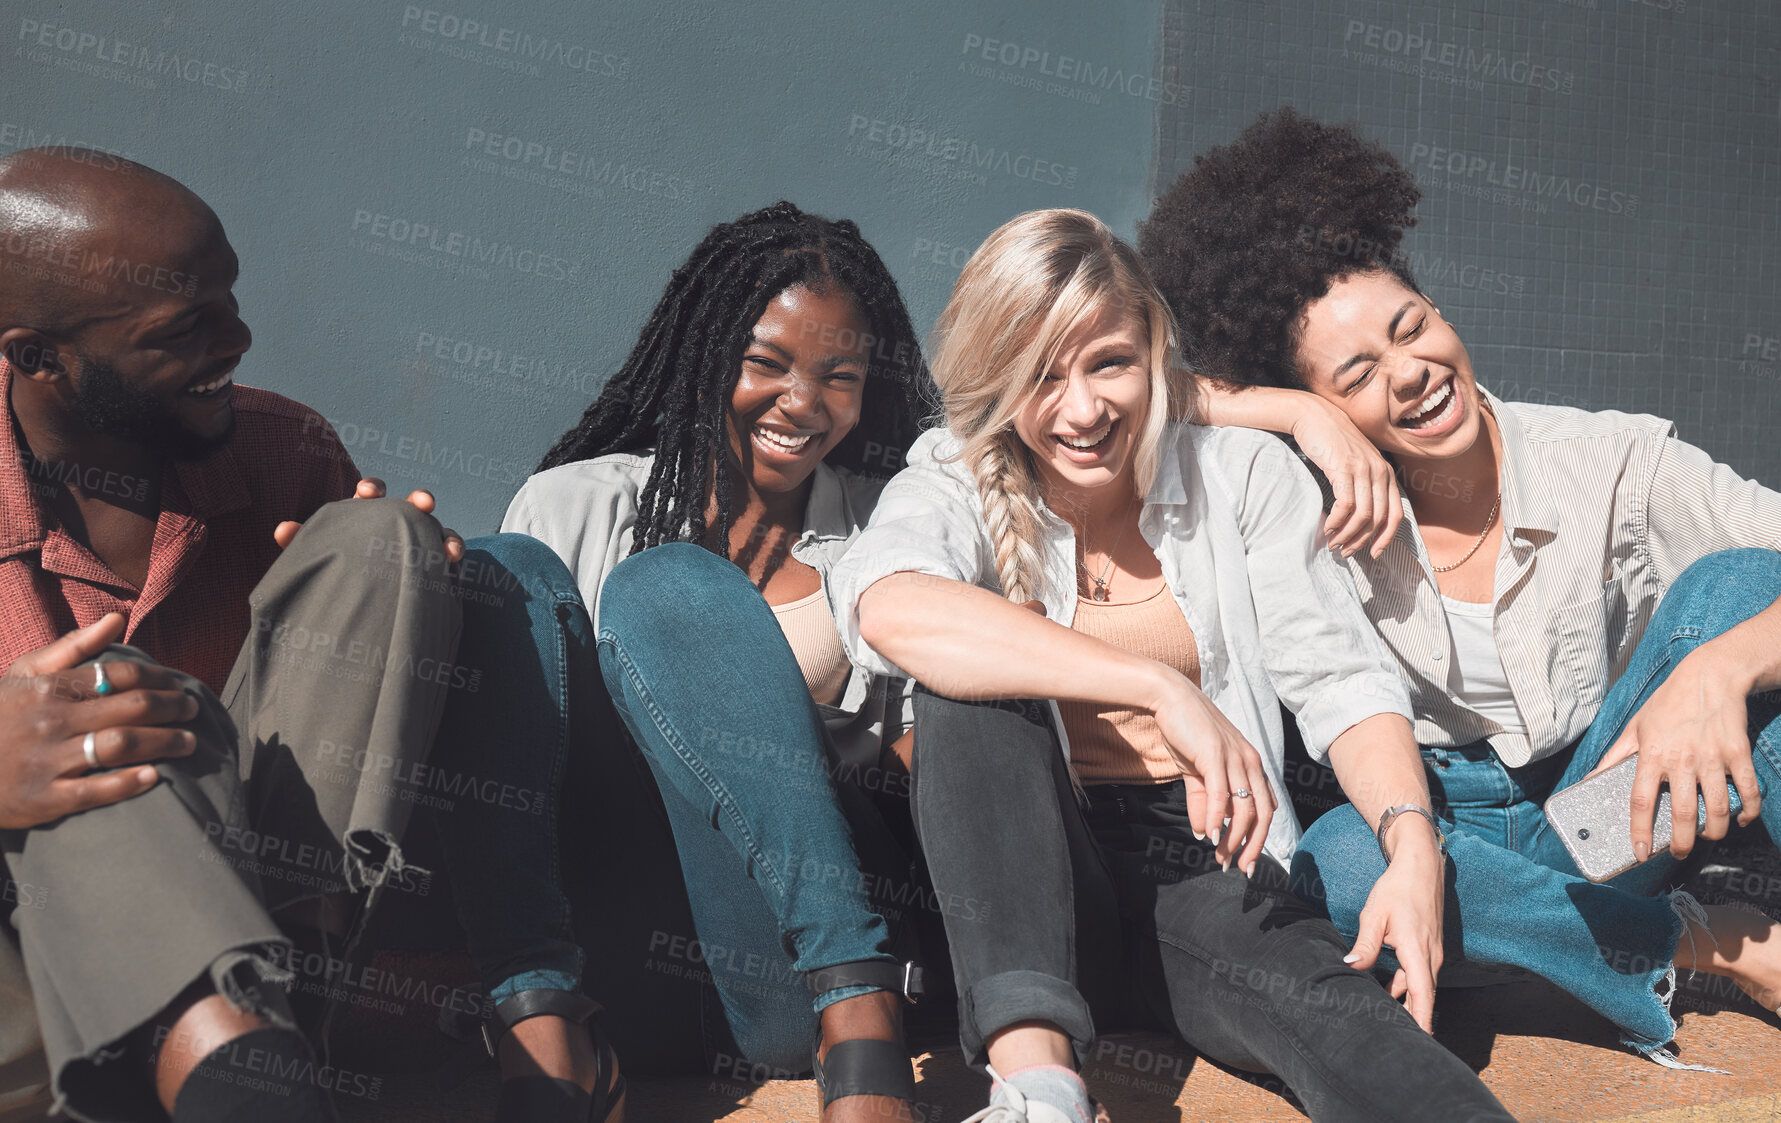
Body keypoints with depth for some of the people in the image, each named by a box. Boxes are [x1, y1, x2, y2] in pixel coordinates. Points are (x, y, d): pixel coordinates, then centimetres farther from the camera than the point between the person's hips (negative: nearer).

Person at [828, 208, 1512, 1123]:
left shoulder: (1242, 476, 6)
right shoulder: (954, 489, -1)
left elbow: (1341, 682, 1)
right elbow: (889, 608, -26)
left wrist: (1413, 841, -20)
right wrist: (1160, 686, -34)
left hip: (1208, 876, 1)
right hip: (1027, 886, 0)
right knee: (976, 681, -30)